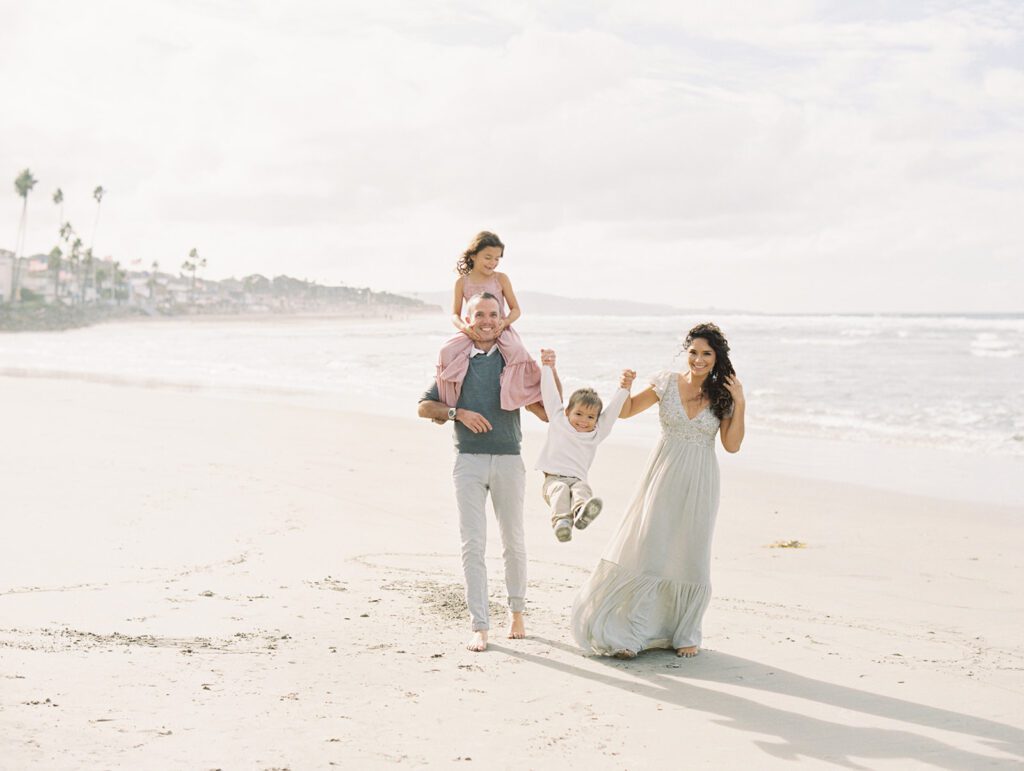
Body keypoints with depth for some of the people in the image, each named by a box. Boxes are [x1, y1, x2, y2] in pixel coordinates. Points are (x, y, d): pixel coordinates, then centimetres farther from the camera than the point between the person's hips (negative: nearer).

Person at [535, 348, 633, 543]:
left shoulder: (597, 433, 20)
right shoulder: (558, 421, 17)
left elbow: (613, 410, 15)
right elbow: (550, 394, 15)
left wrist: (624, 388, 6)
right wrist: (547, 367, 14)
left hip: (577, 481, 1)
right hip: (553, 479, -1)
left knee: (583, 489, -33)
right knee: (561, 490, -34)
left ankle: (581, 512, -64)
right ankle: (561, 521, -58)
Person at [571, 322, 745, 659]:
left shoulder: (722, 395, 1)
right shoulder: (667, 383, -1)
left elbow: (732, 445, -1)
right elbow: (625, 411, 7)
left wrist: (739, 404, -10)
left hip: (698, 485, 1)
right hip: (663, 479, -1)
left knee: (689, 558, 6)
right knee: (646, 551, -4)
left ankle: (685, 634, 21)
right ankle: (627, 633, 3)